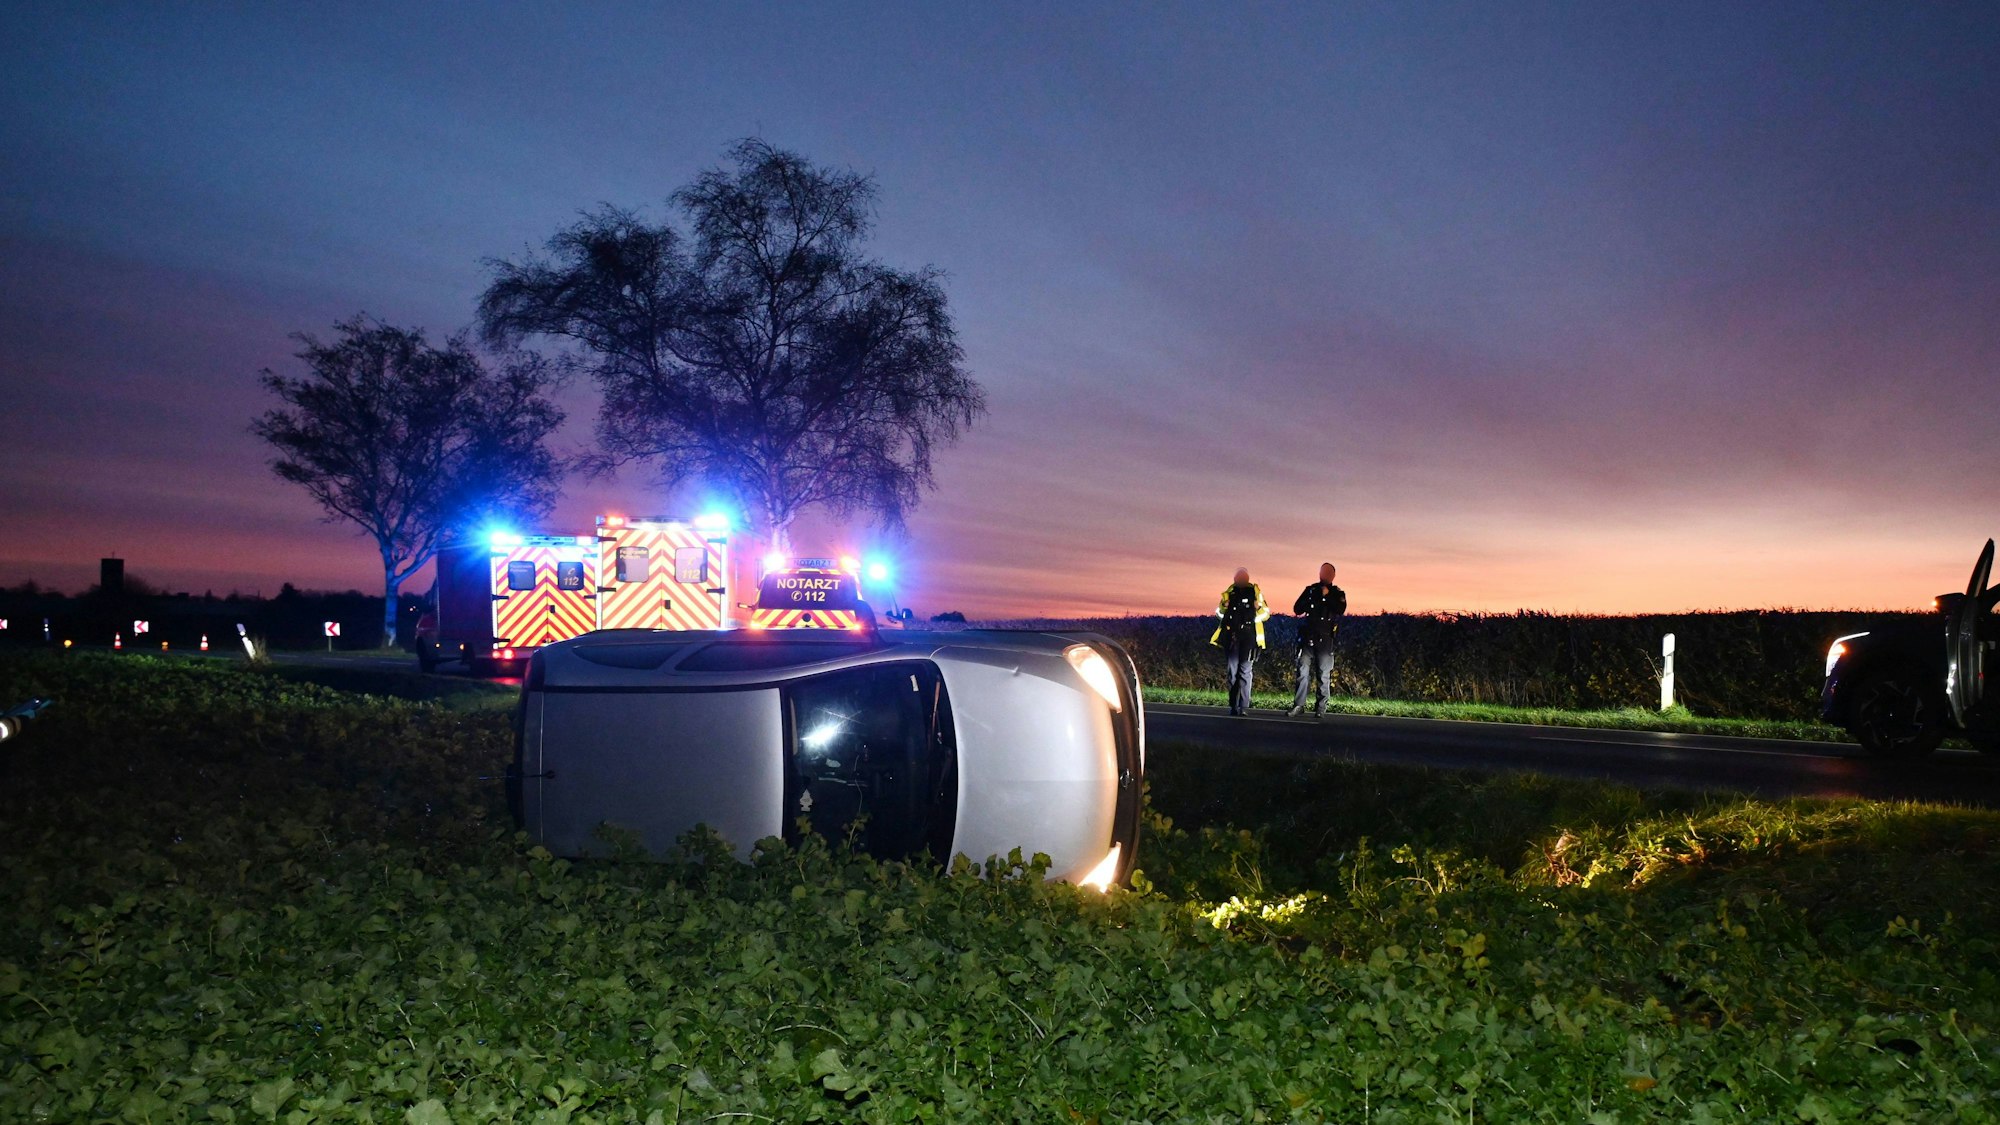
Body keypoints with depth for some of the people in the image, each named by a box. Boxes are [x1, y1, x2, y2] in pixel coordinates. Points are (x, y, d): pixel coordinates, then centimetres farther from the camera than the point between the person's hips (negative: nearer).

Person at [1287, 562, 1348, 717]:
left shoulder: (1338, 593, 7)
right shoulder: (1310, 590, 12)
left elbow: (1340, 609, -12)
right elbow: (1297, 609, 4)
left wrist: (1327, 595, -14)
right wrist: (1313, 598, -8)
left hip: (1325, 640, -1)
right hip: (1307, 638, 1)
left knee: (1324, 674, 1)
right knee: (1303, 672, -3)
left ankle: (1321, 708, 6)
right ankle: (1298, 705, -2)